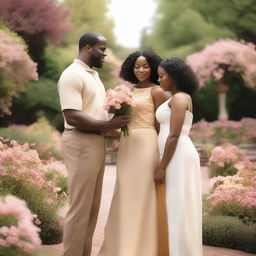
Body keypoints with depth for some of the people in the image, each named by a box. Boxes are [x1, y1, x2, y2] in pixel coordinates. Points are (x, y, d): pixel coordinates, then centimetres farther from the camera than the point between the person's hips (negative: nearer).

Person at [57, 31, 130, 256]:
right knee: (80, 207, -6)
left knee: (92, 206, 12)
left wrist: (114, 122, 1)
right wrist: (107, 125, -23)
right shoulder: (73, 75, -12)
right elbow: (73, 117, -21)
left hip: (97, 143, 10)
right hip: (81, 144, -10)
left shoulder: (93, 74, 18)